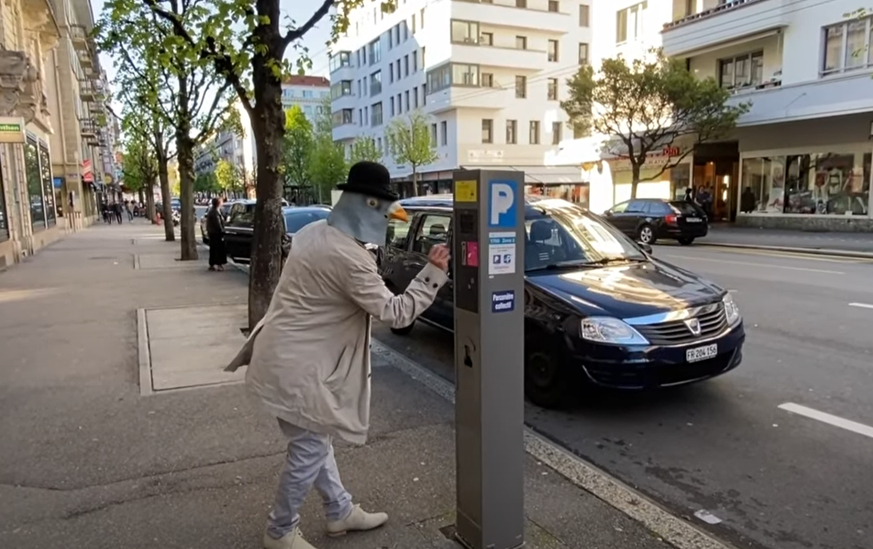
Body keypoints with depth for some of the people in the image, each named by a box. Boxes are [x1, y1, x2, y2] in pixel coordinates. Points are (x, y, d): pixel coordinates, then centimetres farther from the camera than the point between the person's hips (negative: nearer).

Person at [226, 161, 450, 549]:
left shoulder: (313, 232, 5)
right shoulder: (348, 257, -25)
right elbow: (396, 313, -21)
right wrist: (434, 272, -16)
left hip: (289, 354, 10)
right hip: (296, 365, -10)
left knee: (316, 440, 20)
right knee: (310, 449, 6)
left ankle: (340, 512, 36)